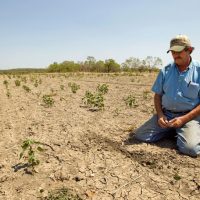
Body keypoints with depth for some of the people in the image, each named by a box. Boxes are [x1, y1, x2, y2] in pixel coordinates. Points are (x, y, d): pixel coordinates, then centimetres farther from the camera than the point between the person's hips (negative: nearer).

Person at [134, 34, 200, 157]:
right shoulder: (166, 71, 5)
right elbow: (158, 95, 10)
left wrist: (184, 119, -16)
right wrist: (160, 114, -6)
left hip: (189, 116, -3)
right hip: (166, 114, 4)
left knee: (190, 148, -28)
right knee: (140, 135, -8)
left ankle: (184, 132, 7)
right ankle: (172, 130, 11)